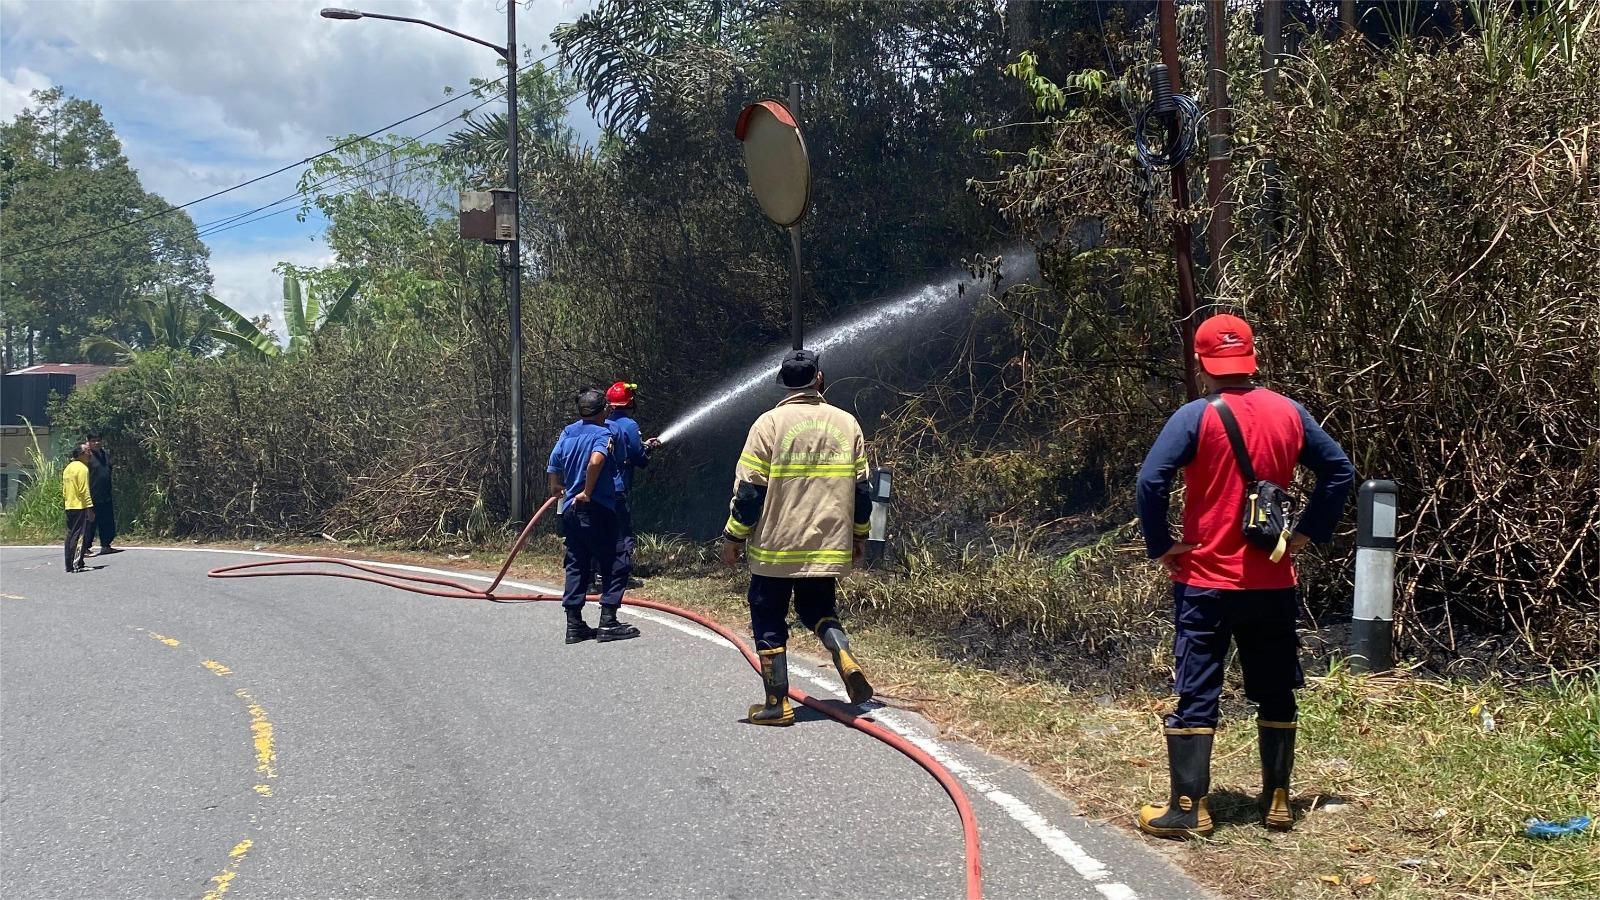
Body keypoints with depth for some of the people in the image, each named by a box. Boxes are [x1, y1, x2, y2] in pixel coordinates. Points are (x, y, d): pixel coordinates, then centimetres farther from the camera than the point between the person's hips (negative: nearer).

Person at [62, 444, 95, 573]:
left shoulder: (68, 468, 16)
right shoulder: (82, 468, -12)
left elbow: (64, 490, 20)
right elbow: (84, 490, -17)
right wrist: (90, 508, -17)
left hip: (69, 507, 9)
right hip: (80, 507, -9)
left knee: (71, 535, 12)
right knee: (79, 536, -7)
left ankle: (69, 565, 15)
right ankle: (77, 565, -9)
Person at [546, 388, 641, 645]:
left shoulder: (567, 433, 10)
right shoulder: (602, 434, -10)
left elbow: (553, 467, 12)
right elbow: (596, 460, -29)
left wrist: (557, 490, 29)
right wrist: (588, 493, -18)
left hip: (571, 510, 7)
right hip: (597, 509, -7)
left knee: (576, 566, 11)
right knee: (612, 566, 1)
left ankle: (574, 624, 10)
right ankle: (608, 623, -2)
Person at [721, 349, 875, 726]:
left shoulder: (770, 423, -8)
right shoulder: (846, 423, 4)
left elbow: (749, 488, -9)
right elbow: (860, 487, 8)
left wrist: (734, 537, 0)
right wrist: (860, 535, 20)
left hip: (775, 546, -4)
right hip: (829, 546, 4)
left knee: (769, 620, 8)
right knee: (818, 608, 22)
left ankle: (777, 703, 9)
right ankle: (844, 656, -5)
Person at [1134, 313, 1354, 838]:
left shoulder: (1196, 417, -12)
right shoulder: (1289, 413, 3)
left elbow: (1151, 482, -21)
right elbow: (1339, 471, 10)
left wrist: (1161, 546, -10)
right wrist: (1307, 533, 11)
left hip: (1206, 582, -4)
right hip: (1273, 583, 4)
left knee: (1196, 696, 2)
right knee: (1275, 694, 14)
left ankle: (1187, 809, 3)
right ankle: (1277, 802, 21)